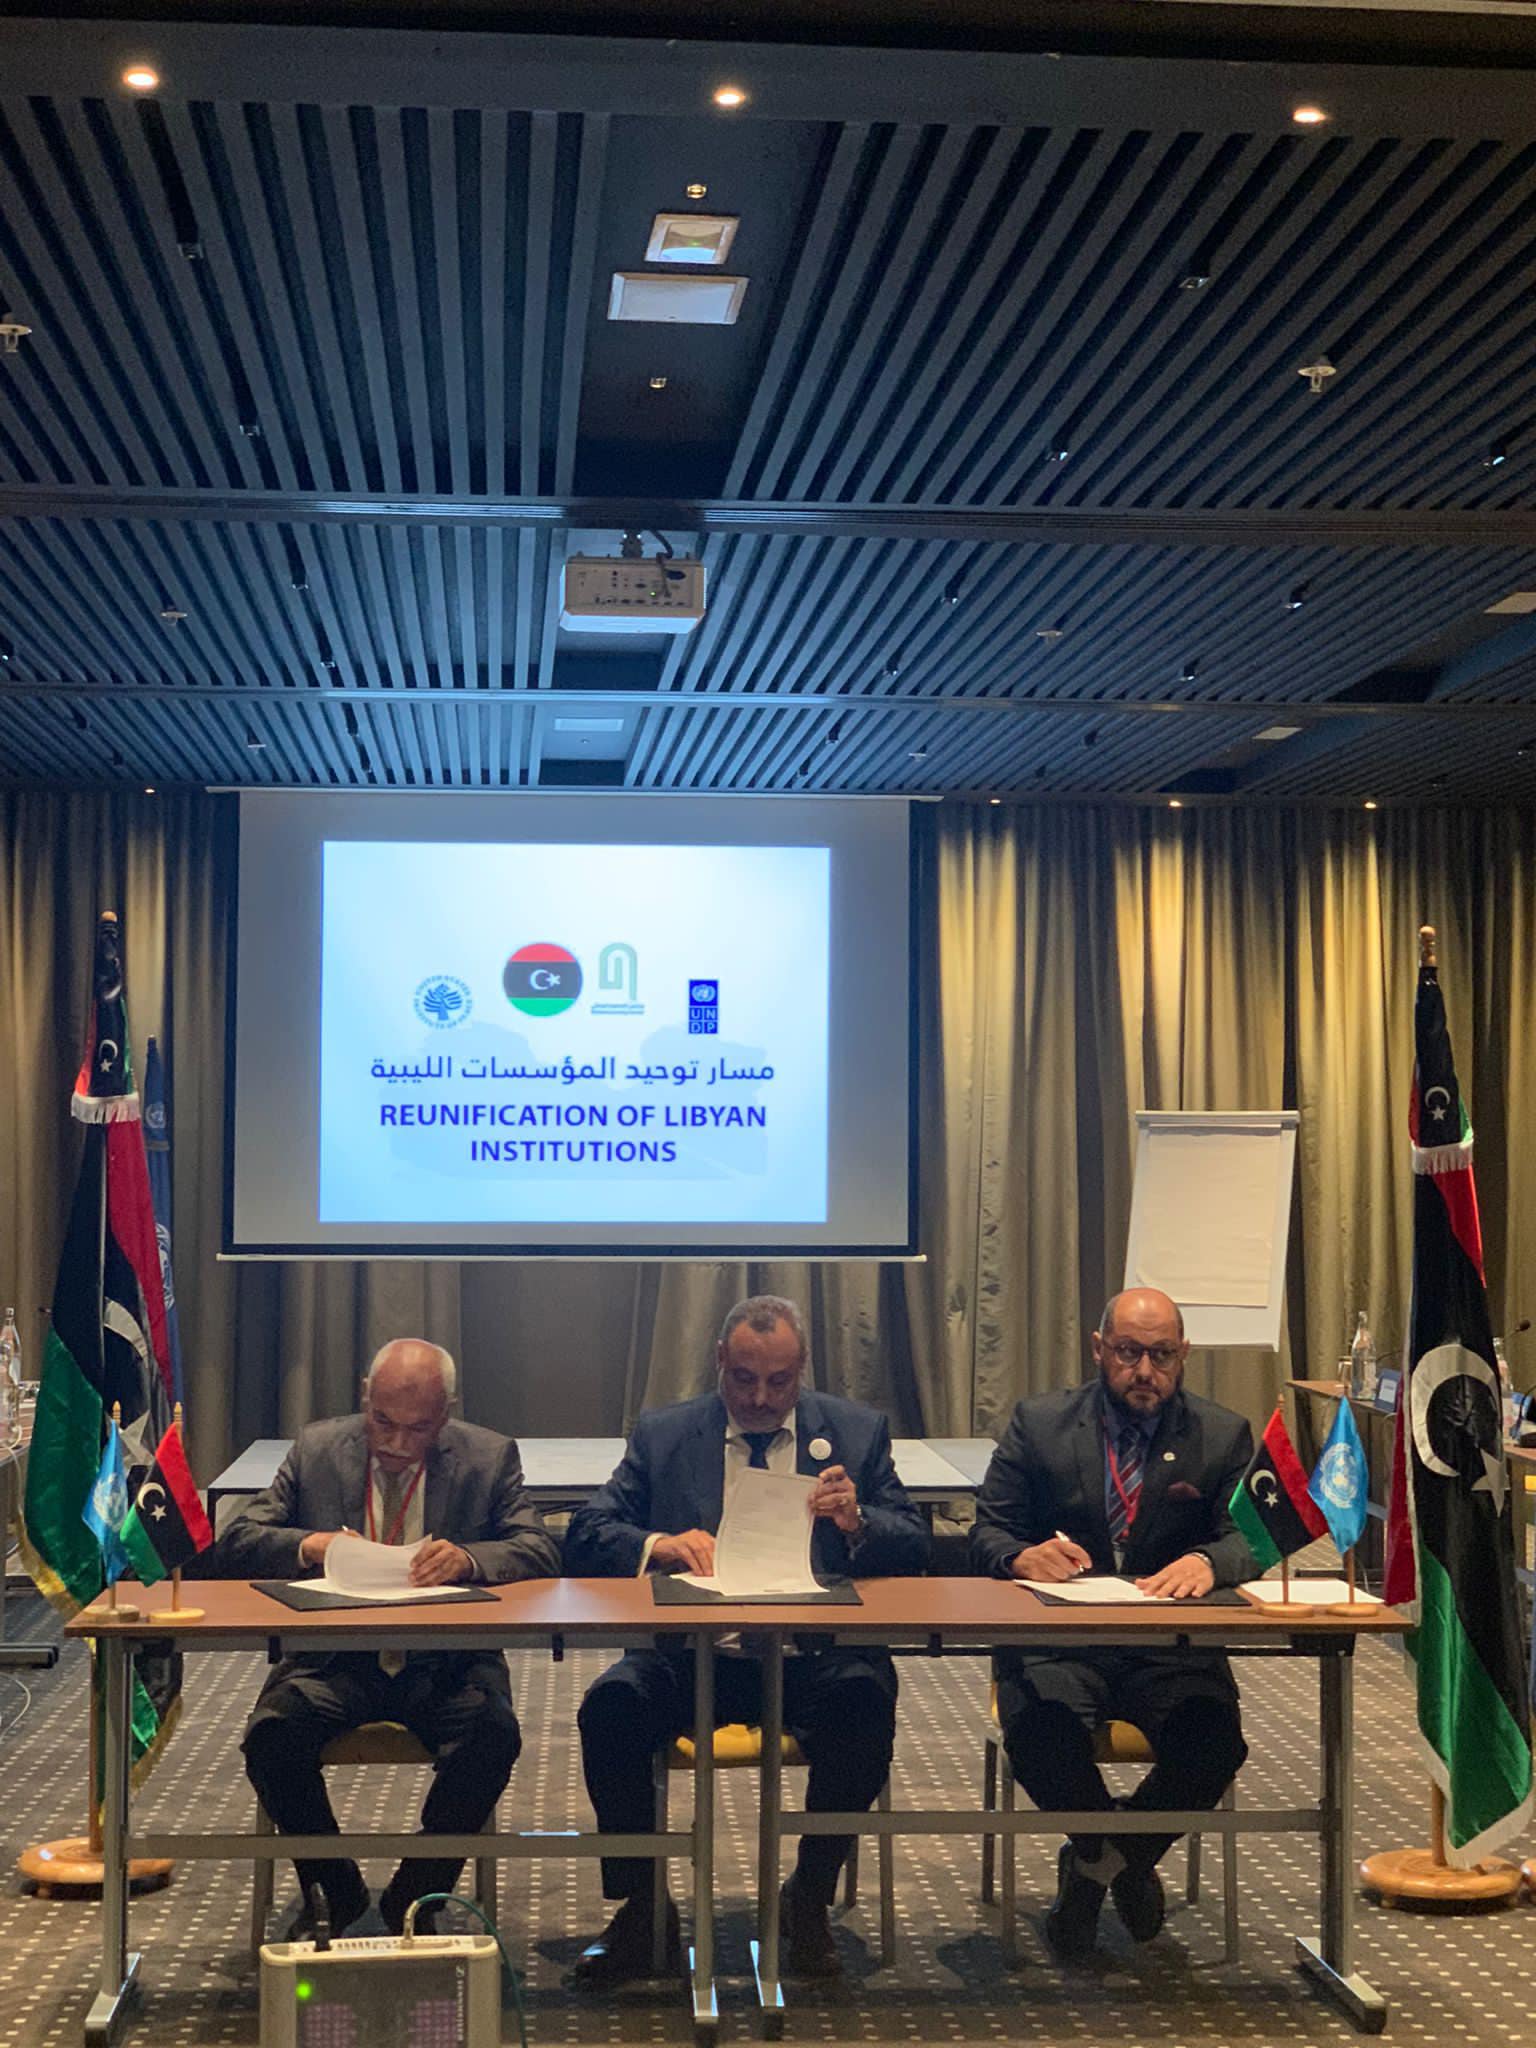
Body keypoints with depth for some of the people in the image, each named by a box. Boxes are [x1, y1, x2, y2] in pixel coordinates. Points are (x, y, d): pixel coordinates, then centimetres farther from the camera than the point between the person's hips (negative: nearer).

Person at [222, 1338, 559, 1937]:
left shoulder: (489, 1457, 3)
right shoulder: (316, 1450, 6)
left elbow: (540, 1554, -6)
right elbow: (237, 1544, 2)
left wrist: (468, 1560, -28)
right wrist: (307, 1545, -20)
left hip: (445, 1662, -1)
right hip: (336, 1658, 1)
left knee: (493, 1736, -31)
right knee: (270, 1736, -28)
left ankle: (413, 1901, -6)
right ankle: (338, 1895, -1)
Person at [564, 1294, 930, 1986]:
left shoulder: (856, 1431, 9)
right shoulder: (663, 1435, 10)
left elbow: (914, 1548, 5)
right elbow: (585, 1536, 2)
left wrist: (856, 1520, -17)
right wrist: (658, 1545, -19)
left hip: (814, 1652, 0)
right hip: (694, 1653, 1)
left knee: (864, 1699, -32)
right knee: (612, 1703, -28)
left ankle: (808, 1900, -9)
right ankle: (641, 1911, -7)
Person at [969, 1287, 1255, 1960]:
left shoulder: (1223, 1436, 8)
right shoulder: (1038, 1423, 7)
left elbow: (1251, 1538, -1)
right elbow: (987, 1532, 4)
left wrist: (1206, 1562, -25)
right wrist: (1023, 1555, -20)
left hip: (1170, 1647, 1)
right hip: (1058, 1643, -1)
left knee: (1213, 1738, -29)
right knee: (1038, 1728, -33)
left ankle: (1098, 1858, 3)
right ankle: (1125, 1858, 2)